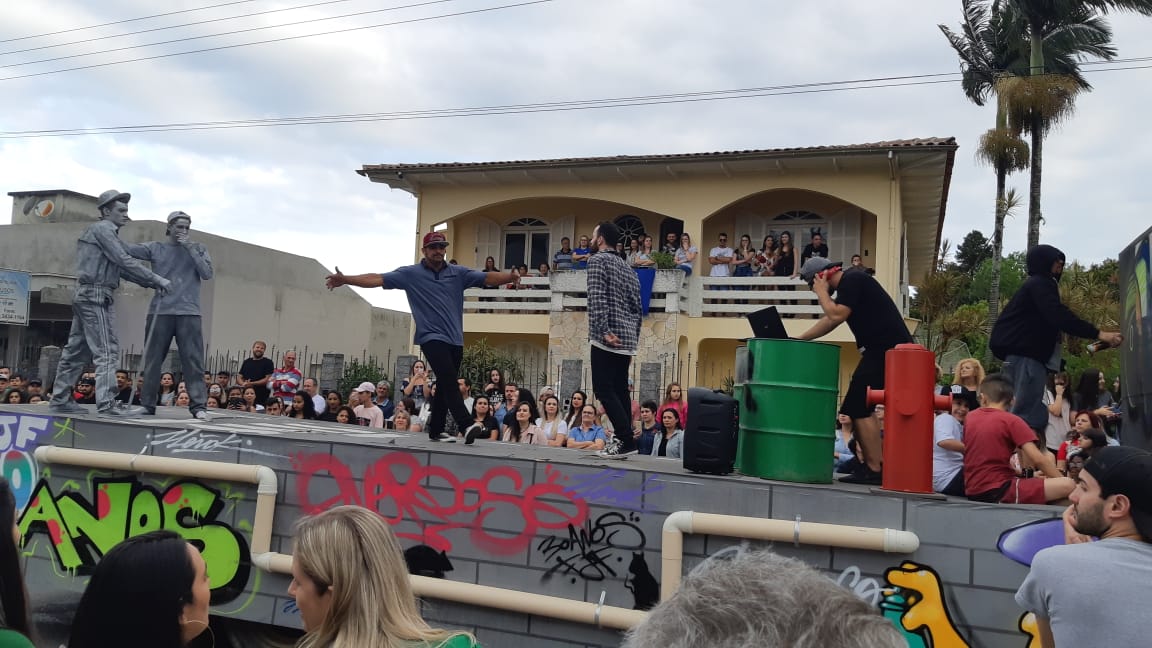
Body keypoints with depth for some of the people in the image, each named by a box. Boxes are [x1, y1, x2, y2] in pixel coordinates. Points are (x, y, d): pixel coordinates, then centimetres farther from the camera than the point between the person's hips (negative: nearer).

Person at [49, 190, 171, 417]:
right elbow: (124, 261, -16)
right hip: (96, 295, -10)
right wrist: (156, 279, -16)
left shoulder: (108, 233, 23)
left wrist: (151, 283, 8)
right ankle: (107, 403, -15)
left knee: (77, 350, 12)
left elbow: (122, 268, 18)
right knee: (107, 350, -12)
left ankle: (60, 399, 17)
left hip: (85, 296, 10)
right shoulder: (103, 228, -7)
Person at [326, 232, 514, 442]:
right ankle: (466, 426, -25)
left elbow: (487, 278, 0)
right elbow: (378, 279, -4)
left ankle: (436, 430, 18)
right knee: (450, 379, -20)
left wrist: (510, 277, -19)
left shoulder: (459, 273, 9)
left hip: (455, 339, 5)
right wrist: (345, 280, -15)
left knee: (445, 385, 9)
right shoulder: (410, 274, 3)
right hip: (432, 338, -4)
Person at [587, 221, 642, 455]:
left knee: (604, 390, -6)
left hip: (608, 340, -8)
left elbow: (596, 299, -18)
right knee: (620, 391, 10)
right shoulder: (628, 268, 21)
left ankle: (627, 439, -13)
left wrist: (604, 331, -23)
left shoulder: (598, 260, -3)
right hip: (626, 340, 8)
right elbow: (637, 309, 20)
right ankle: (625, 439, 10)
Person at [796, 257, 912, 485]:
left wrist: (822, 292, -4)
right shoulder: (849, 284, 22)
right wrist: (798, 340, 24)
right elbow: (829, 321, 27)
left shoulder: (851, 281, -9)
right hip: (883, 349, 11)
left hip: (887, 349, -11)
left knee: (859, 408, -10)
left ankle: (874, 469, -9)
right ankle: (873, 465, 15)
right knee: (861, 408, 13)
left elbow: (837, 316, -19)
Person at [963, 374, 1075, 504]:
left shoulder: (969, 417, 10)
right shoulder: (1011, 421, -6)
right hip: (998, 491, -7)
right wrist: (1062, 482, -2)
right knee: (1068, 485, -9)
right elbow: (1038, 459, -12)